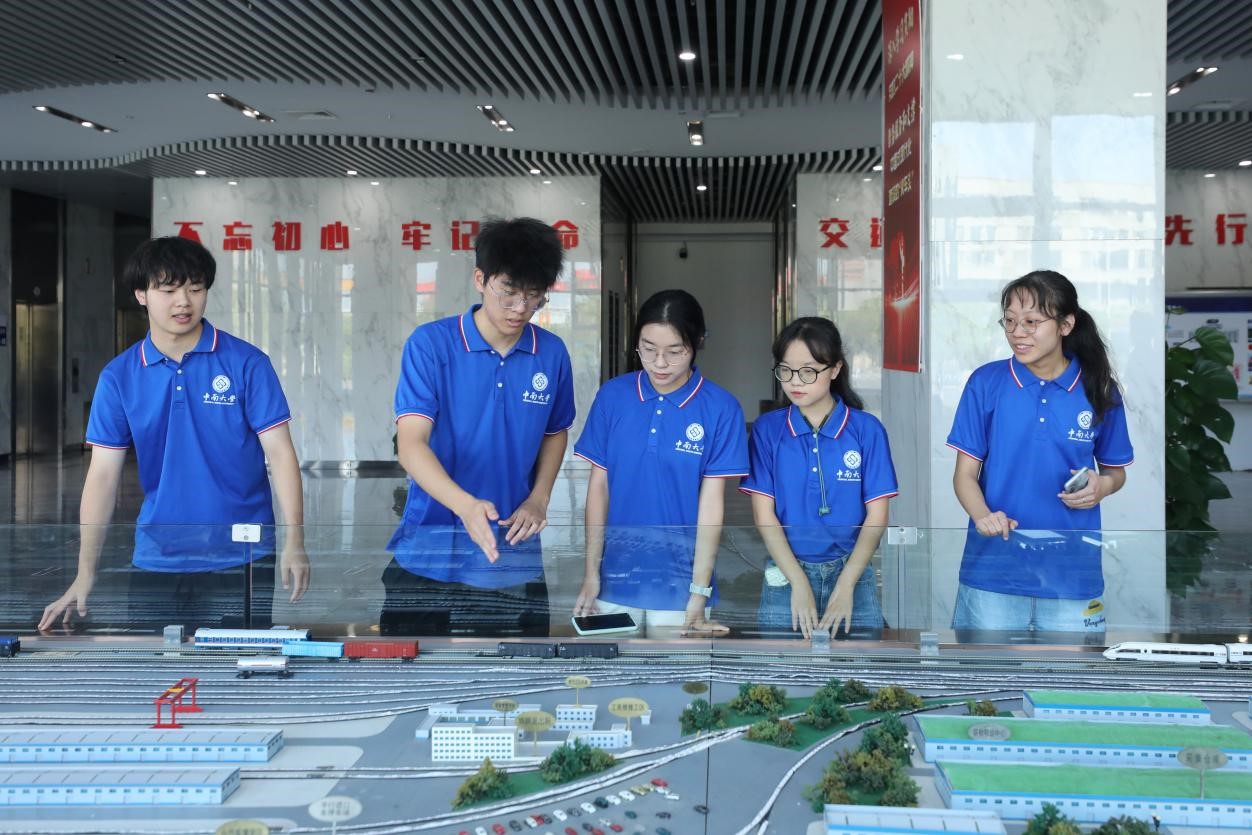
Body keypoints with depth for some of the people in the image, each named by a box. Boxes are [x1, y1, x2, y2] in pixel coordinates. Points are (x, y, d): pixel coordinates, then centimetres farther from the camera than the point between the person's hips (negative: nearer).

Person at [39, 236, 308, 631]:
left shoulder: (246, 363, -5)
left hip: (241, 558, -2)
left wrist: (294, 541, -15)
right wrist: (85, 574, -4)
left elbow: (280, 452, -6)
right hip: (156, 561, 2)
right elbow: (104, 473, 1)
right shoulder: (119, 376, 2)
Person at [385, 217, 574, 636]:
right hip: (428, 553, -3)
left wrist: (539, 499, -1)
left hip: (514, 559, 3)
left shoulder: (552, 353, -1)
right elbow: (411, 442, -20)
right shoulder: (430, 343, -11)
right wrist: (465, 505, -36)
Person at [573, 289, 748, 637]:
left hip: (680, 581, -2)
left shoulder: (720, 408, -9)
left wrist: (698, 595, -10)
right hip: (616, 576, 2)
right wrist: (591, 572, -1)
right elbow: (598, 485, 2)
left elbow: (711, 504, -8)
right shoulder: (612, 395, -2)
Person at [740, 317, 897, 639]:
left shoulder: (867, 429, -2)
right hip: (785, 573, 0)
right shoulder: (767, 429, 0)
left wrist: (845, 585, -12)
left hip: (851, 572, 0)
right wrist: (799, 584, -12)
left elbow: (876, 516, -2)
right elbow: (764, 514, -2)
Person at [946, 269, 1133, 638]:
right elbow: (965, 473, -1)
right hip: (994, 567, -1)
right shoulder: (986, 382, -3)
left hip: (1071, 571, 1)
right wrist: (982, 515, -21)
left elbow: (1116, 470, 13)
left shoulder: (1099, 390, 0)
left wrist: (1103, 485, -10)